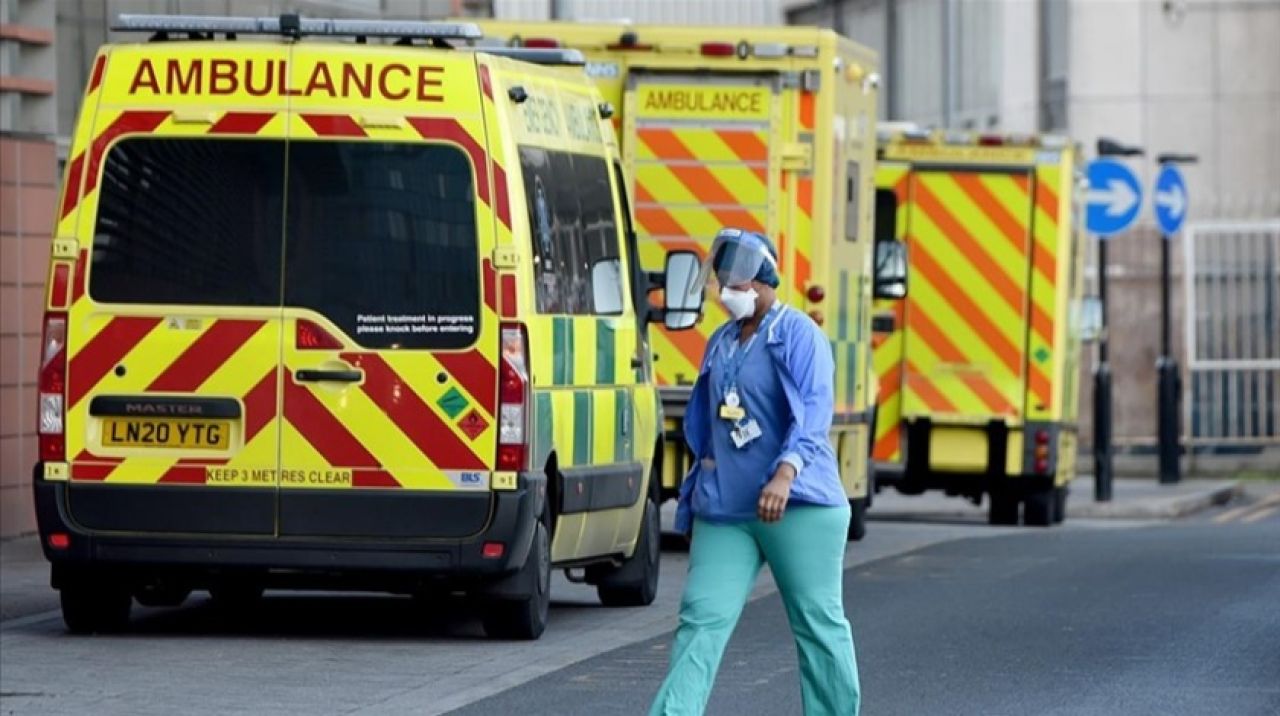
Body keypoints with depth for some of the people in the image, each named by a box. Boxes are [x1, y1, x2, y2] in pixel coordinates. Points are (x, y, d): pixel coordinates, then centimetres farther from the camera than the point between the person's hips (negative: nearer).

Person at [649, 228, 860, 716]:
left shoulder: (798, 334, -6)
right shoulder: (721, 343, 16)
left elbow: (814, 413, -18)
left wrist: (784, 475, -32)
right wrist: (694, 501, 22)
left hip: (799, 508, -6)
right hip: (724, 511, 6)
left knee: (818, 622, 1)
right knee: (702, 620, -5)